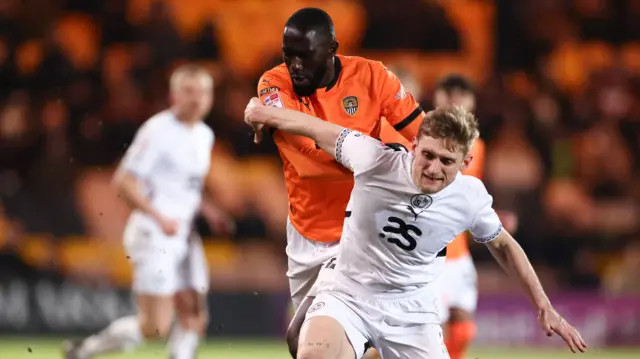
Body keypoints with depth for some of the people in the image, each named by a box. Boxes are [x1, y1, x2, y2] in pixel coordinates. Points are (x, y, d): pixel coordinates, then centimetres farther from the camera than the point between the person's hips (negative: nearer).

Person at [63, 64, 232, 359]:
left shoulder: (204, 135, 13)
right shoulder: (158, 130, -13)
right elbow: (123, 181, -15)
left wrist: (208, 211, 11)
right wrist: (159, 218, -22)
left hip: (183, 235, 8)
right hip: (153, 235, -8)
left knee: (194, 318, 0)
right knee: (156, 327, -10)